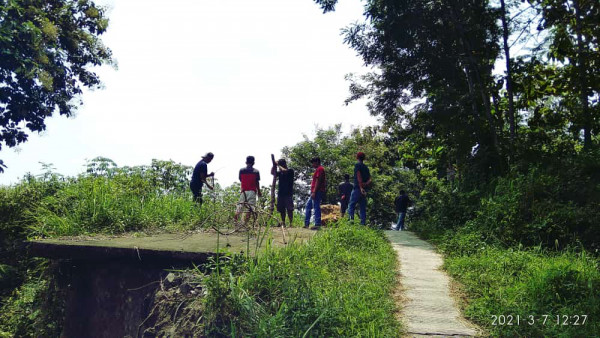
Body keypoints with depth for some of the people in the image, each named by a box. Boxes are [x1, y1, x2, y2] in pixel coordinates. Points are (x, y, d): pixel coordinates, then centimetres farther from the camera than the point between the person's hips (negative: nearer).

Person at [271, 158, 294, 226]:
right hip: (280, 193, 5)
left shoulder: (290, 171, -1)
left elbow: (285, 171, -18)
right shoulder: (280, 172, 16)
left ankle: (291, 223, -7)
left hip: (288, 193, -5)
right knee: (282, 209, 6)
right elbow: (272, 172, 7)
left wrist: (279, 165, -6)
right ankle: (283, 223, 13)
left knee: (289, 209, -9)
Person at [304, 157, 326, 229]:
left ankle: (317, 224, -9)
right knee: (308, 205, 13)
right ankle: (306, 223, 15)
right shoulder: (319, 169, 22)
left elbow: (318, 181, -18)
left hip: (317, 192, -11)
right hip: (315, 192, 11)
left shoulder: (320, 169, -10)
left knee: (316, 207, -10)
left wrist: (314, 192, -22)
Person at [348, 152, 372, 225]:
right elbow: (369, 179, 13)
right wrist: (365, 184, -2)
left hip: (358, 188, -6)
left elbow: (359, 176, -14)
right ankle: (363, 223, 2)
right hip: (364, 190, 6)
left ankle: (351, 219, -22)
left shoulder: (357, 165, -2)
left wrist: (361, 187, -20)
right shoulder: (366, 167, 19)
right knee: (363, 208, 7)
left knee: (351, 205, -6)